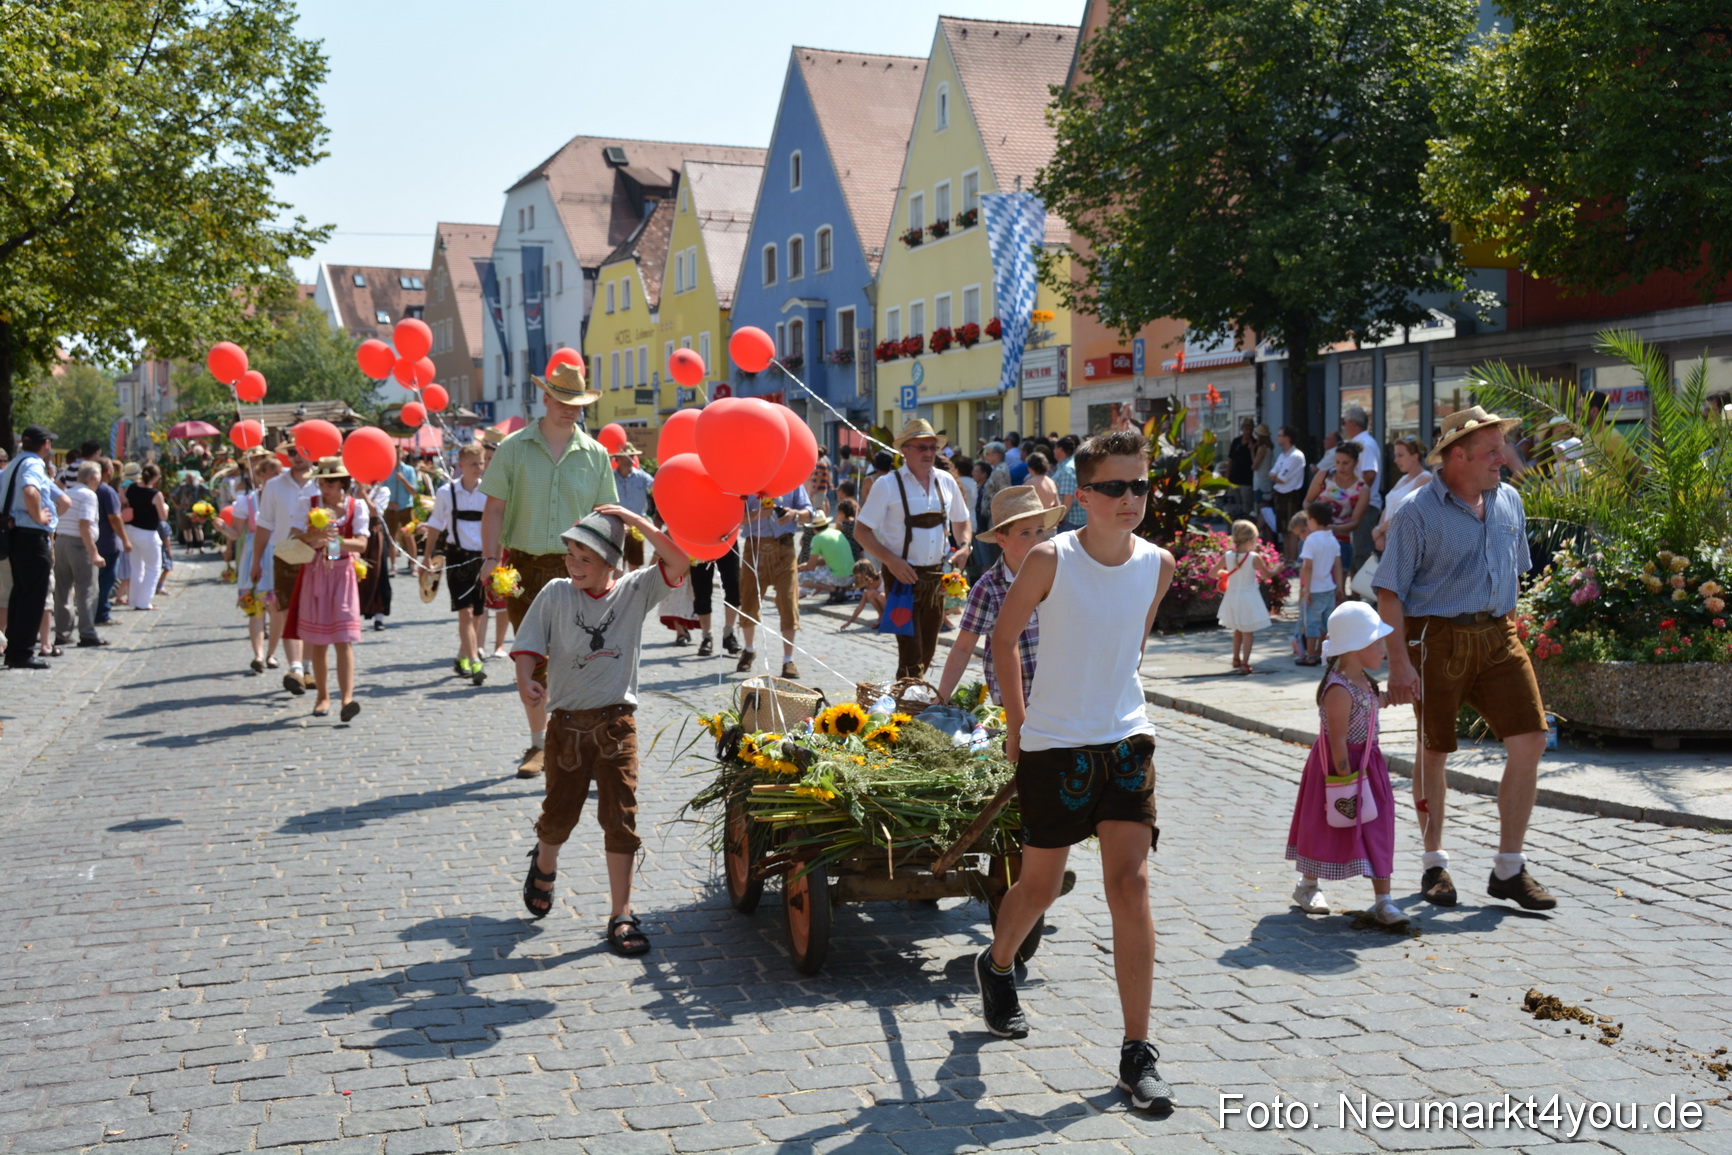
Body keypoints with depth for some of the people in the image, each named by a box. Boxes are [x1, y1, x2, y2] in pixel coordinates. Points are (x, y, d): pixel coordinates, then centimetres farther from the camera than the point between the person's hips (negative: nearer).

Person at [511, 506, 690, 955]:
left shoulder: (635, 590, -3)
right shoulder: (555, 594, -1)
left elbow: (679, 561, -15)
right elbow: (528, 644, -2)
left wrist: (636, 521, -14)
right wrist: (526, 681, -22)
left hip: (616, 722, -1)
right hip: (567, 722, 1)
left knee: (620, 817, -2)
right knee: (560, 813, 13)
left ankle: (621, 917, 6)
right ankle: (544, 865, 47)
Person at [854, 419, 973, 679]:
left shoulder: (946, 482, 6)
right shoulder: (888, 486, -8)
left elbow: (961, 521, 21)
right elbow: (861, 530, -8)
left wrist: (965, 546, -1)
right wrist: (891, 560, -20)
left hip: (936, 577, 5)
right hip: (903, 577, -5)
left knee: (927, 651, 13)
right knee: (911, 655, -10)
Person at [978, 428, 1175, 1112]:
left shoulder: (1158, 564, -1)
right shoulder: (1050, 560, -13)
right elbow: (1003, 637, 0)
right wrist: (1018, 723, 4)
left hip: (1127, 740, 2)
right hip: (1053, 745, -2)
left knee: (1130, 884, -7)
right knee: (1041, 885, 11)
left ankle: (1137, 1054, -1)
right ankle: (996, 967, 45)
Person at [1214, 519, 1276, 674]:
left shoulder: (1227, 556, -6)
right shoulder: (1254, 558, -16)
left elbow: (1213, 573, 0)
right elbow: (1267, 575, -3)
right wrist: (1276, 569, 17)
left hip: (1232, 598, 5)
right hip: (1248, 599, -5)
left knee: (1238, 630, 22)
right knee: (1248, 633, 1)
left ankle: (1236, 660, 35)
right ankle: (1244, 664, -4)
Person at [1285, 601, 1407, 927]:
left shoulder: (1363, 680, 3)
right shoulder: (1339, 690, -25)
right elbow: (1337, 741, -24)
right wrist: (1346, 783, -22)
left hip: (1367, 765, 8)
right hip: (1339, 766, -8)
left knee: (1378, 830, 4)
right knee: (1328, 828, 8)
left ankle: (1382, 900, 7)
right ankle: (1307, 885, 29)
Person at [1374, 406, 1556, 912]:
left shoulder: (1509, 501, 10)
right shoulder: (1418, 511, -9)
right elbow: (1390, 590, -11)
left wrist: (1509, 635, 19)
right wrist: (1399, 661, -17)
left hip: (1497, 637, 5)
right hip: (1438, 637, -5)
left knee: (1529, 741, -5)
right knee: (1433, 753, 6)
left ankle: (1508, 869, 7)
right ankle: (1435, 865, 24)